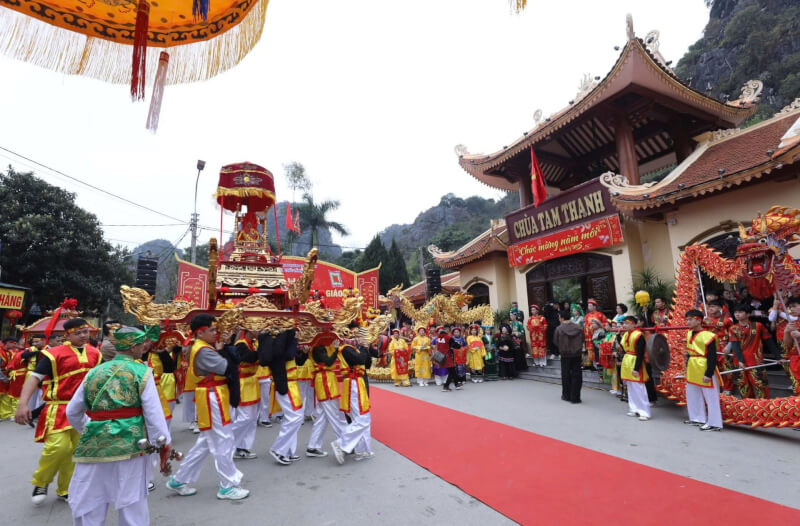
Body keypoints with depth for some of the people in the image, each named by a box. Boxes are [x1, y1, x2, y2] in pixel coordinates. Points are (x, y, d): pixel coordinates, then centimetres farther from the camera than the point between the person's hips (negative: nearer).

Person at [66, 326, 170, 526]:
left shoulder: (94, 372, 9)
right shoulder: (142, 372, -5)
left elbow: (72, 412, 18)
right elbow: (154, 414, -8)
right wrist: (164, 444, 0)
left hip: (94, 443, 4)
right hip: (129, 444, -4)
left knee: (87, 504, 18)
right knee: (132, 502, 9)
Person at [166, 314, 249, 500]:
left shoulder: (199, 348, 13)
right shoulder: (204, 351, -21)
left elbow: (219, 366, 13)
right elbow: (228, 368, -25)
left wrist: (220, 351, -1)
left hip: (212, 399, 11)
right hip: (212, 400, -11)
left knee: (205, 442, 20)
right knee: (223, 442, 0)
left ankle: (179, 480, 31)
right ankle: (228, 486, 11)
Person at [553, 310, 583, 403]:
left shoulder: (559, 329, -13)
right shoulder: (579, 328, -4)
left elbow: (555, 342, -3)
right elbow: (582, 340, 7)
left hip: (565, 355, -2)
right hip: (577, 354, 2)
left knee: (566, 375, 12)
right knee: (576, 375, 8)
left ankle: (567, 395, 22)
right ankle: (575, 397, 10)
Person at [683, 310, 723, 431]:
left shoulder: (708, 336, -18)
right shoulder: (689, 333, 7)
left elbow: (712, 357, -18)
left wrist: (708, 374, -20)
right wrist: (688, 366, 19)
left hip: (705, 370, -9)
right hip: (692, 370, 9)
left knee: (711, 397, 1)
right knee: (692, 395, 18)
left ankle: (714, 423, 11)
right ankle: (698, 418, 32)